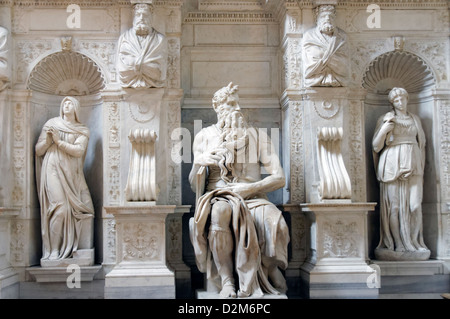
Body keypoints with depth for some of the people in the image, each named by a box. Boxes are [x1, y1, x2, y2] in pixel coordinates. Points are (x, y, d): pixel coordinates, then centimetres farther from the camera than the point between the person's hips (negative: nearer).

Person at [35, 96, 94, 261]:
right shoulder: (51, 124, 12)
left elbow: (79, 150, -5)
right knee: (60, 209, -20)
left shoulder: (82, 130, 13)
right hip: (54, 171, -2)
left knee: (84, 210, -9)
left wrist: (59, 141, -9)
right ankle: (53, 251, -13)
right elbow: (38, 150, 10)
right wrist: (48, 140, -8)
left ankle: (69, 249, 2)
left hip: (73, 174, 3)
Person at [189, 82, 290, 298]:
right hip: (218, 197, 0)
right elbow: (194, 185, 7)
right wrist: (198, 164, -15)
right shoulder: (205, 136, 11)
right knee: (220, 211, -38)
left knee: (273, 222, -33)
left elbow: (279, 178, 2)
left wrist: (248, 188, -14)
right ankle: (226, 281, -27)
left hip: (252, 198, 1)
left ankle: (269, 267, -6)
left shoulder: (257, 136, 11)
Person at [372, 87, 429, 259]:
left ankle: (414, 241, 7)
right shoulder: (386, 118, 5)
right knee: (394, 205, -5)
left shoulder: (415, 119, 17)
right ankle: (397, 243, 2)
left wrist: (421, 167, 11)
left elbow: (421, 144, 20)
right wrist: (385, 129, -15)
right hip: (392, 165, -3)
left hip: (412, 165, 3)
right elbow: (376, 146, 0)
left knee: (415, 204, -3)